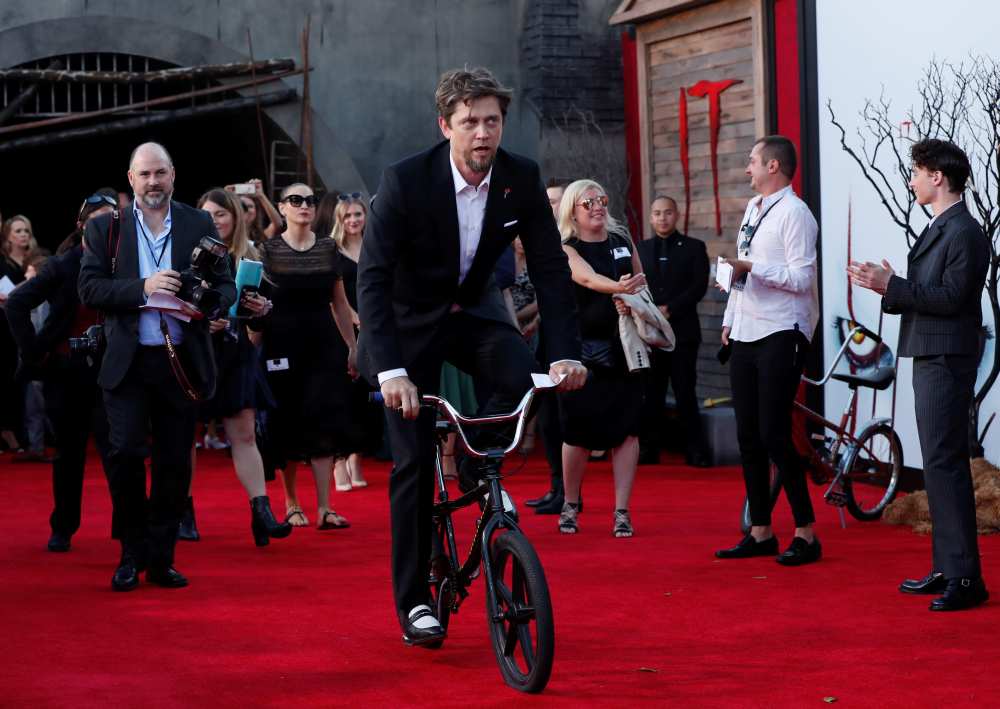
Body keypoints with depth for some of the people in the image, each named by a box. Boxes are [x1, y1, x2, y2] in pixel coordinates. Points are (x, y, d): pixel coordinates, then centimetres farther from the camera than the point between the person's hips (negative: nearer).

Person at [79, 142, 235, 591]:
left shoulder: (200, 225, 7)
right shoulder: (105, 227, 5)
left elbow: (226, 286, 6)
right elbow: (89, 288, -4)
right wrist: (141, 288, -18)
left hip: (183, 363, 1)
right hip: (128, 363, -1)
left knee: (175, 462, 5)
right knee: (126, 453, -11)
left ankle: (161, 559, 16)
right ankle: (132, 555, 5)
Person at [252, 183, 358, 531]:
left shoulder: (328, 247, 8)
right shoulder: (268, 250, 0)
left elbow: (340, 301, 11)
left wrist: (352, 345, 11)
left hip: (324, 344, 2)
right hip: (283, 344, -2)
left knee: (324, 424, -5)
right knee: (286, 426, 3)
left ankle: (324, 508, -6)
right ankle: (291, 503, 16)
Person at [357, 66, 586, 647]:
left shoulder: (522, 178, -13)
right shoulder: (405, 181, -24)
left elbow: (550, 267, -10)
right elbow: (373, 277, -29)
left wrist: (567, 354, -22)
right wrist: (391, 371, -39)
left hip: (475, 312, 3)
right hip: (411, 321, -3)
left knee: (524, 377, -28)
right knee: (414, 460, -6)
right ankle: (414, 602, 5)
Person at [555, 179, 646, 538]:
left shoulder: (622, 240, 10)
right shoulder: (567, 250, -4)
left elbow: (640, 282, 16)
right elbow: (589, 279, -23)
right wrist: (619, 287, -43)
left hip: (623, 347, 3)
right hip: (583, 348, -3)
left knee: (626, 428, -3)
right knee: (578, 431, -1)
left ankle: (622, 512, 2)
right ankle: (570, 506, 19)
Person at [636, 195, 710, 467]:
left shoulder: (693, 247, 7)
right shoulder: (641, 249, 14)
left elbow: (699, 286, -3)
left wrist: (669, 309, -11)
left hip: (682, 330, -2)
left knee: (685, 392, -4)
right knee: (651, 393, 2)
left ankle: (695, 450, 0)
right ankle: (649, 449, 6)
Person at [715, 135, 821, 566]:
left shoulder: (794, 213, -10)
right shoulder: (752, 208, 17)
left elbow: (802, 278, -19)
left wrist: (752, 267, -22)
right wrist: (730, 319, 19)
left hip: (780, 337, -9)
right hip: (745, 336, 9)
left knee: (774, 436, -11)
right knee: (748, 437, 9)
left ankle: (806, 534, -3)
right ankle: (760, 533, 15)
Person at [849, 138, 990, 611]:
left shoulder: (964, 232, -14)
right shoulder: (938, 229, 17)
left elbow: (950, 297, -21)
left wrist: (892, 286, -20)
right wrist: (888, 287, 5)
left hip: (947, 362, -11)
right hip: (929, 359, 11)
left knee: (945, 463, -12)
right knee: (939, 464, 13)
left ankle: (965, 577, -11)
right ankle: (945, 569, 19)